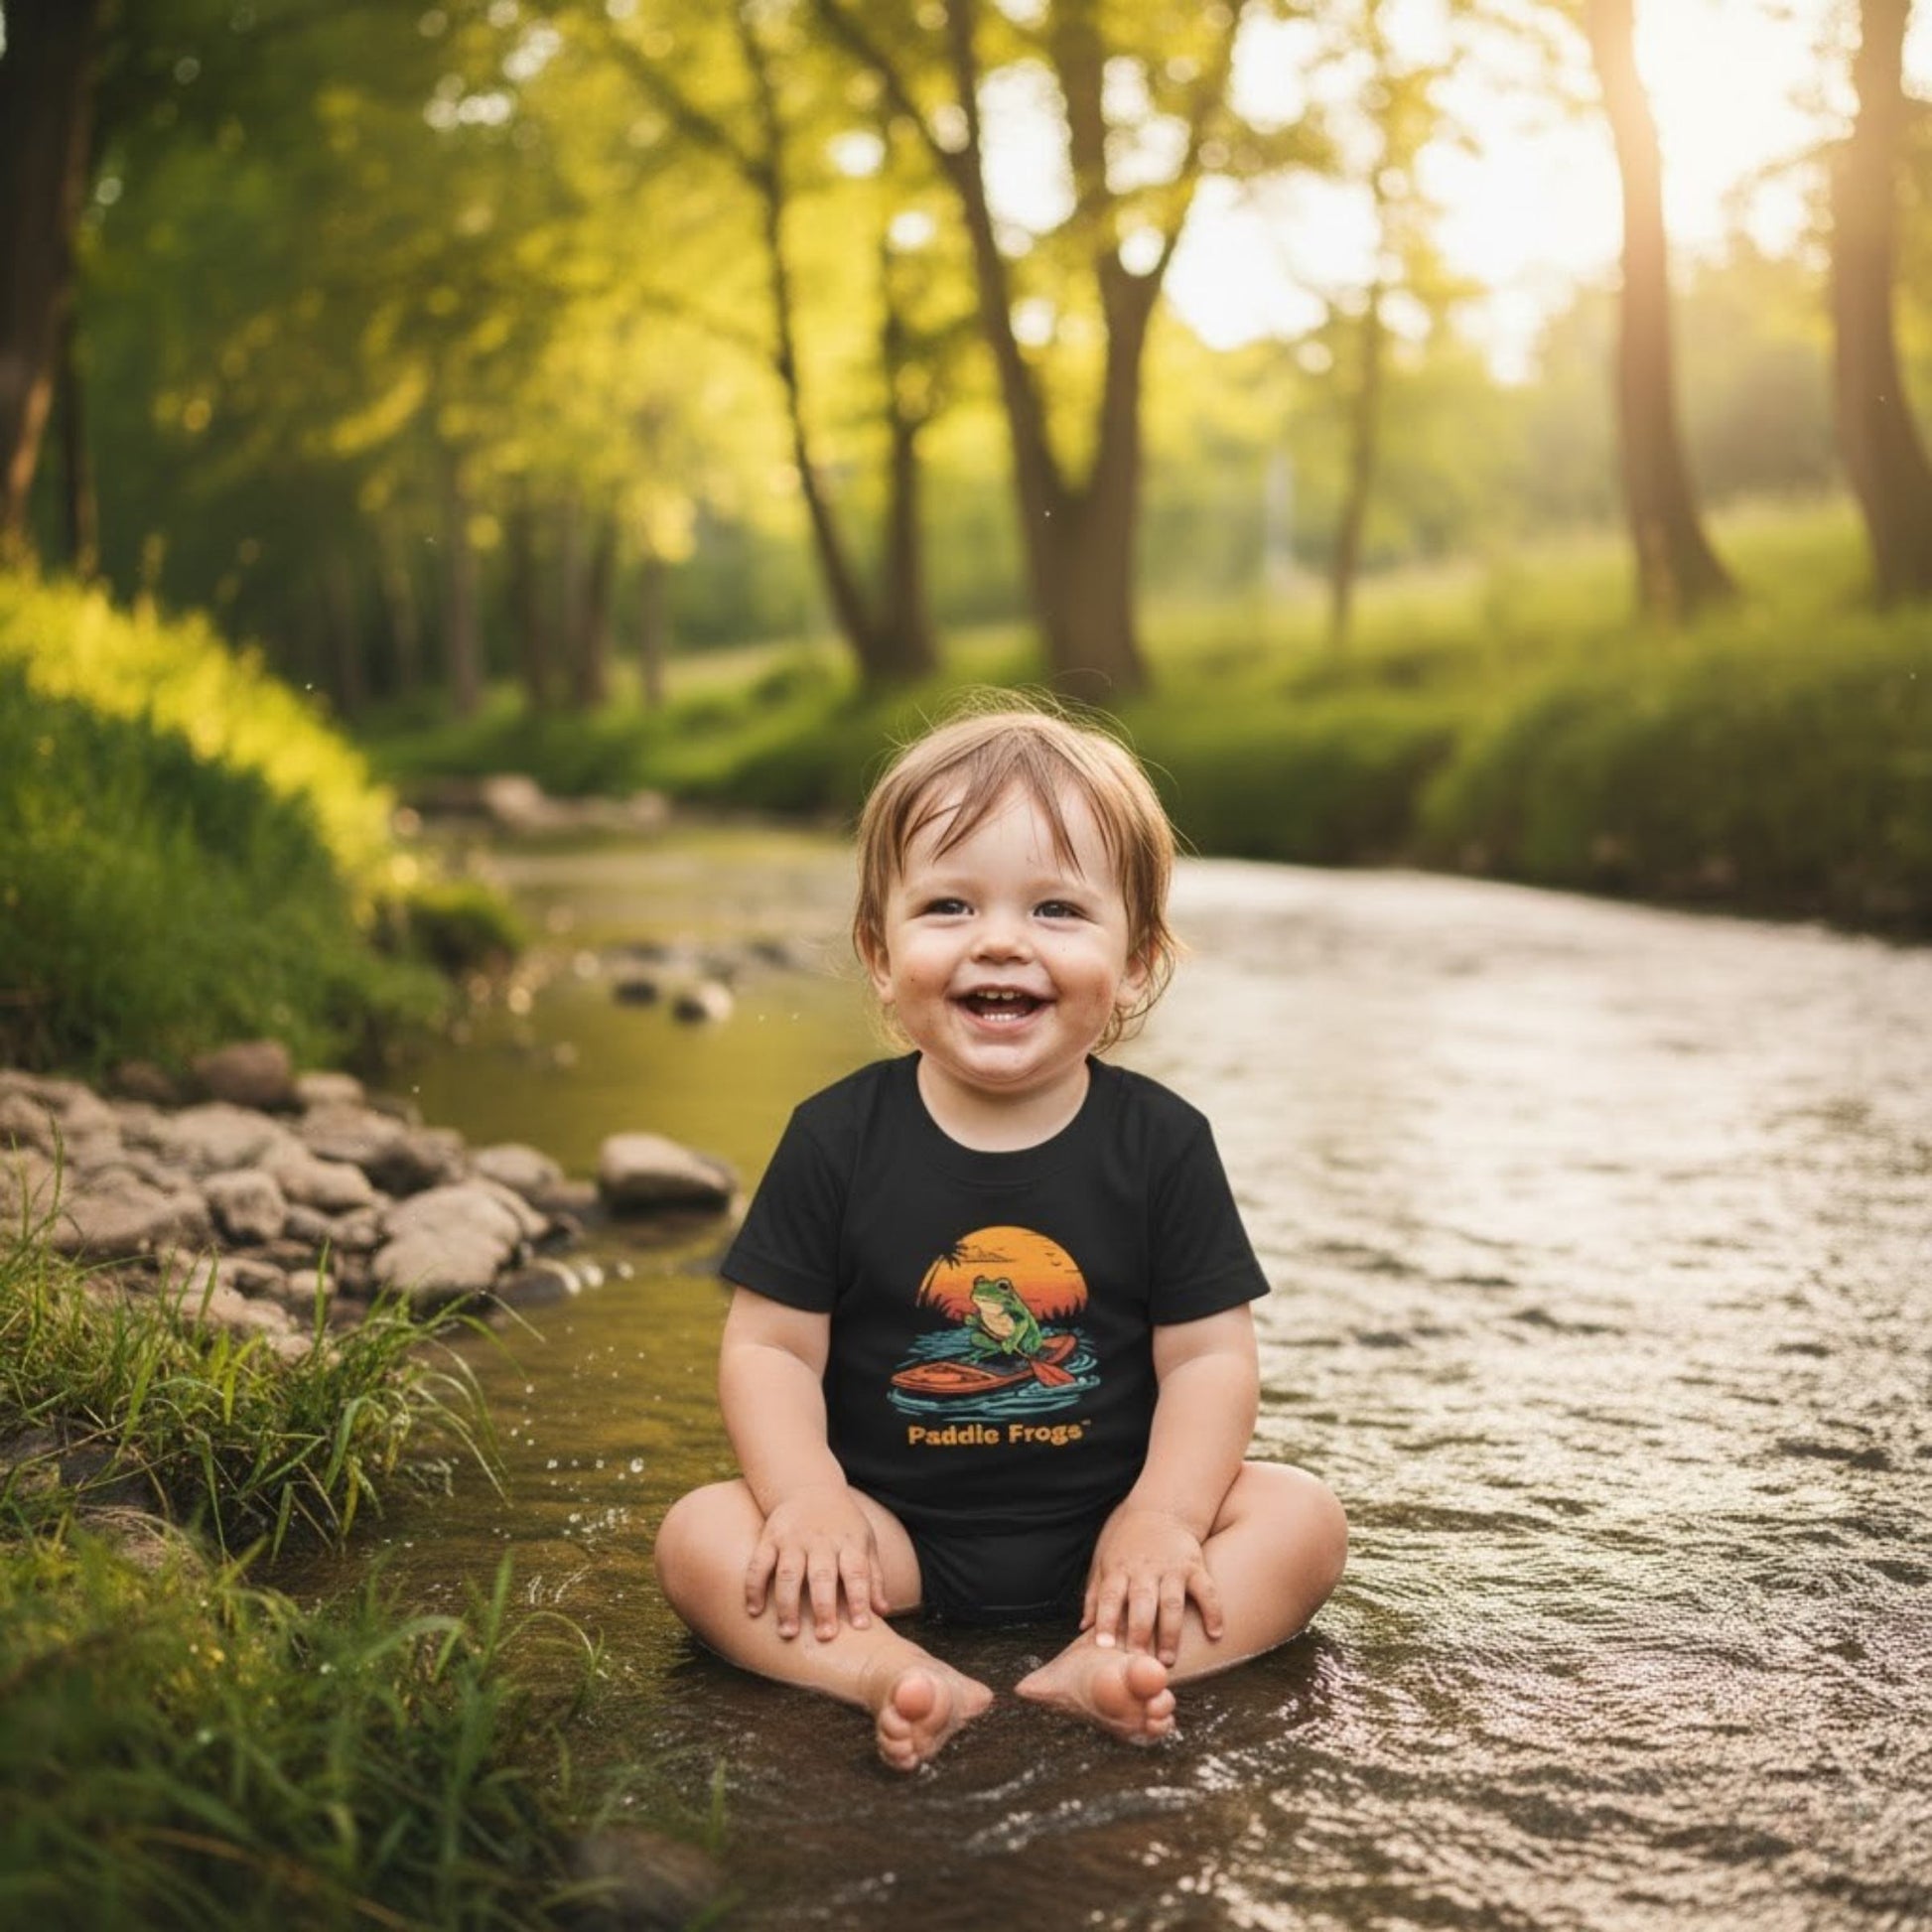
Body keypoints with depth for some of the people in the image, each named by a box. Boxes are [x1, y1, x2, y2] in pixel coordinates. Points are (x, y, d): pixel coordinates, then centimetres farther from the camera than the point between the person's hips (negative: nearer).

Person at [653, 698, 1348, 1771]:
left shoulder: (1161, 1142, -4)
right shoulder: (837, 1139, -5)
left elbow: (1208, 1356, -3)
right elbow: (769, 1346, -3)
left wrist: (1163, 1516, -17)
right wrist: (809, 1497, -18)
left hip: (1103, 1526, 1)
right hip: (895, 1531, 0)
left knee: (1303, 1519, -18)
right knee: (699, 1537, -20)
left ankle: (1102, 1664, -33)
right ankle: (891, 1672, -37)